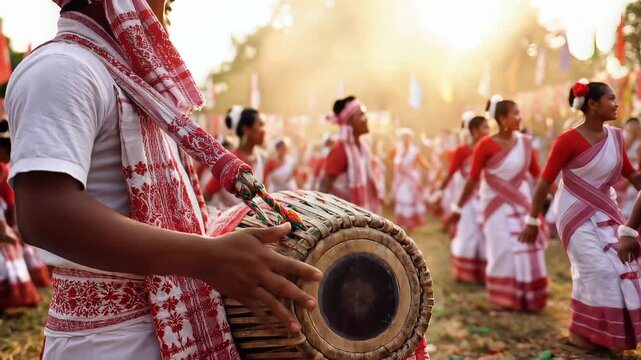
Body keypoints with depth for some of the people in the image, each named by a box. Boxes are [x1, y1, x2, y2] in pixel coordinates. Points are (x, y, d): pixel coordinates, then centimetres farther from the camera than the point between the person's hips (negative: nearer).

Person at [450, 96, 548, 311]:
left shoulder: (525, 142, -1)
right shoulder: (486, 145, -14)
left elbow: (537, 173, 6)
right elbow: (473, 178, -10)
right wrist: (458, 208, -7)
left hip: (521, 201, 4)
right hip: (497, 204, -4)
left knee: (529, 248, 4)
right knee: (502, 250, 3)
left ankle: (528, 296, 19)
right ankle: (504, 297, 18)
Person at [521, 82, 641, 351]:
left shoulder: (615, 137, 3)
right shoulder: (569, 140, -17)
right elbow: (545, 181, -14)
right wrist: (532, 220, -13)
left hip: (605, 213, 7)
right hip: (577, 214, -7)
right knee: (597, 270, -10)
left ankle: (607, 330, 24)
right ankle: (580, 330, 10)